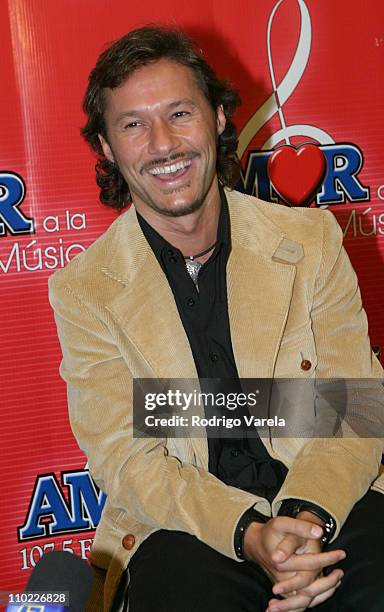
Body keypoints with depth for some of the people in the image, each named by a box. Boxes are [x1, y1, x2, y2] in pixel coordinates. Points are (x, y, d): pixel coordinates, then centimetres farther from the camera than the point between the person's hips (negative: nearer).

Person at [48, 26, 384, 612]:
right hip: (183, 526, -1)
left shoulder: (312, 239, 2)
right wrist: (249, 533, -20)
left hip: (325, 503, 2)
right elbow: (126, 459, -4)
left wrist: (309, 516, -19)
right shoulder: (83, 290, -1)